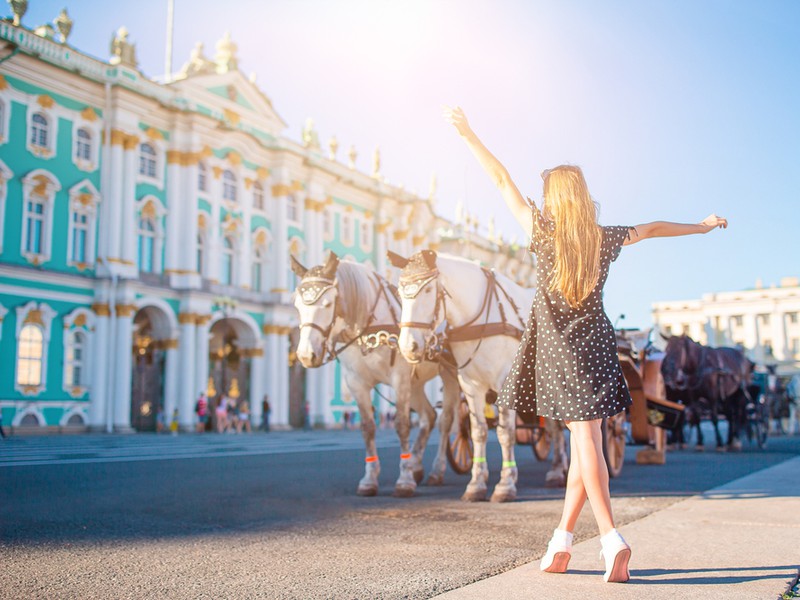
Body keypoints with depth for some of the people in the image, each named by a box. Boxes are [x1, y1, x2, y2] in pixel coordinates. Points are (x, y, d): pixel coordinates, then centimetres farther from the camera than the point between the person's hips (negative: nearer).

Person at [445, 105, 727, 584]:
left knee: (584, 441, -5)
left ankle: (612, 538, -15)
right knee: (587, 441, 7)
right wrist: (701, 226, 39)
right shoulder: (606, 239, 6)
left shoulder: (545, 233, -4)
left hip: (560, 349, -3)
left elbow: (503, 181, 0)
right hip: (594, 345, 3)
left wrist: (468, 135, 7)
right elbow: (653, 229, 22)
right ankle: (562, 541, 12)